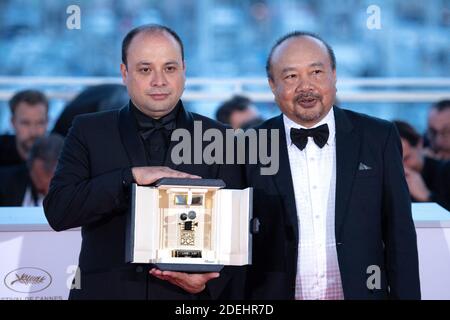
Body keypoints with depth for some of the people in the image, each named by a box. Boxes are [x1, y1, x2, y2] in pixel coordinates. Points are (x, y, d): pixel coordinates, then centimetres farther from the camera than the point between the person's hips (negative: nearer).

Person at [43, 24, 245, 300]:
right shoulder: (89, 131, 2)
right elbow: (57, 211, -9)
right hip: (107, 290, 0)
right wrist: (131, 177, -20)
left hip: (188, 296, 0)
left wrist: (207, 282, -20)